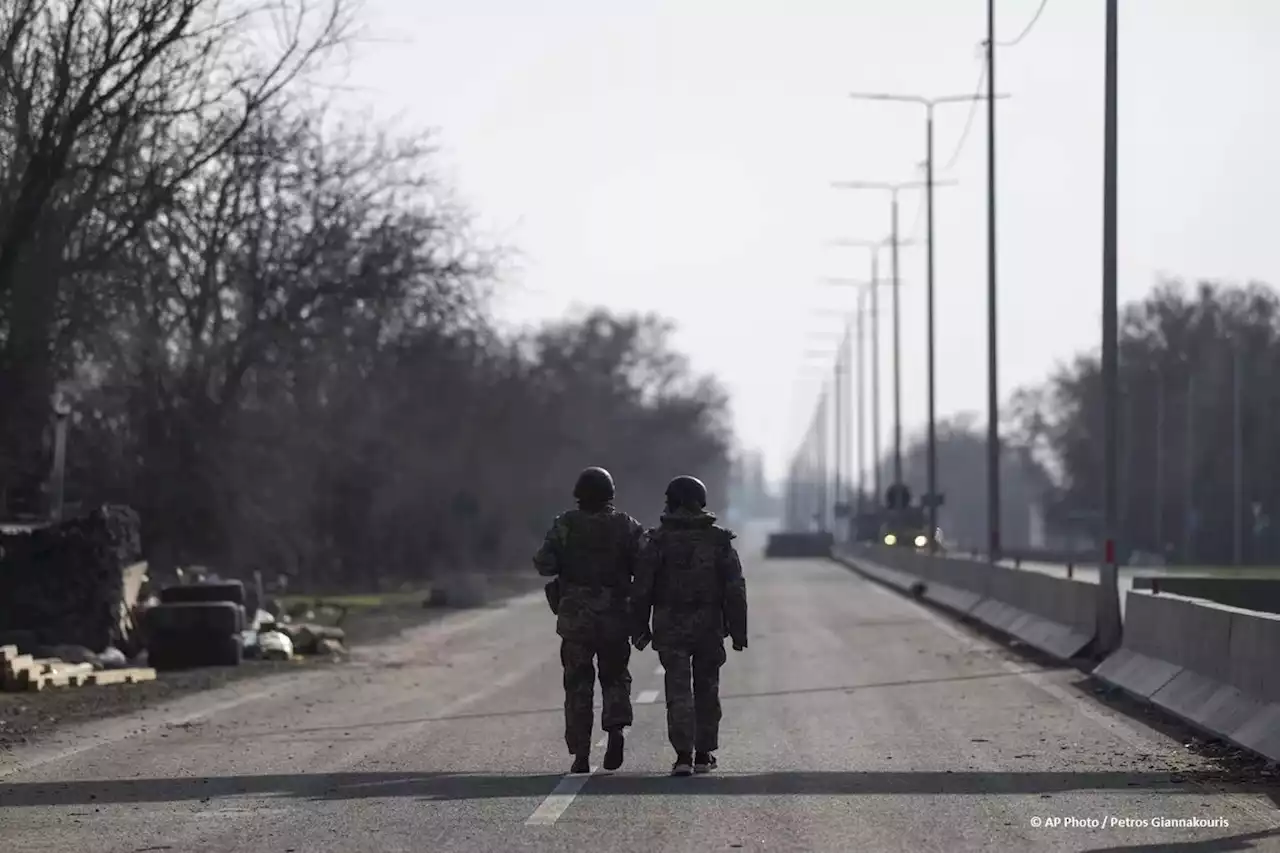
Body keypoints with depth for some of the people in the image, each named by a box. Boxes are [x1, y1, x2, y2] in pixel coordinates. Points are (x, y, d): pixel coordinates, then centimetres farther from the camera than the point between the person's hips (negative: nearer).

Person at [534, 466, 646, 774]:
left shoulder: (565, 525, -3)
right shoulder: (626, 526, -1)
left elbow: (544, 564, -10)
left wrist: (566, 563, 10)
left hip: (575, 617, 0)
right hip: (615, 617, 0)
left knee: (578, 683, 7)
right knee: (615, 677, 14)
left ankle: (581, 754, 3)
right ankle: (616, 727, -13)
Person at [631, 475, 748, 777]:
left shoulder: (656, 541, -3)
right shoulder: (719, 541, 1)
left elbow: (641, 589, -3)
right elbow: (735, 590, 0)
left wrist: (639, 627, 5)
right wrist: (738, 630, 4)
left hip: (670, 627, -1)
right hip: (709, 626, 1)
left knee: (678, 689, -2)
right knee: (706, 689, 13)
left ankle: (683, 753, -15)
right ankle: (704, 754, 15)